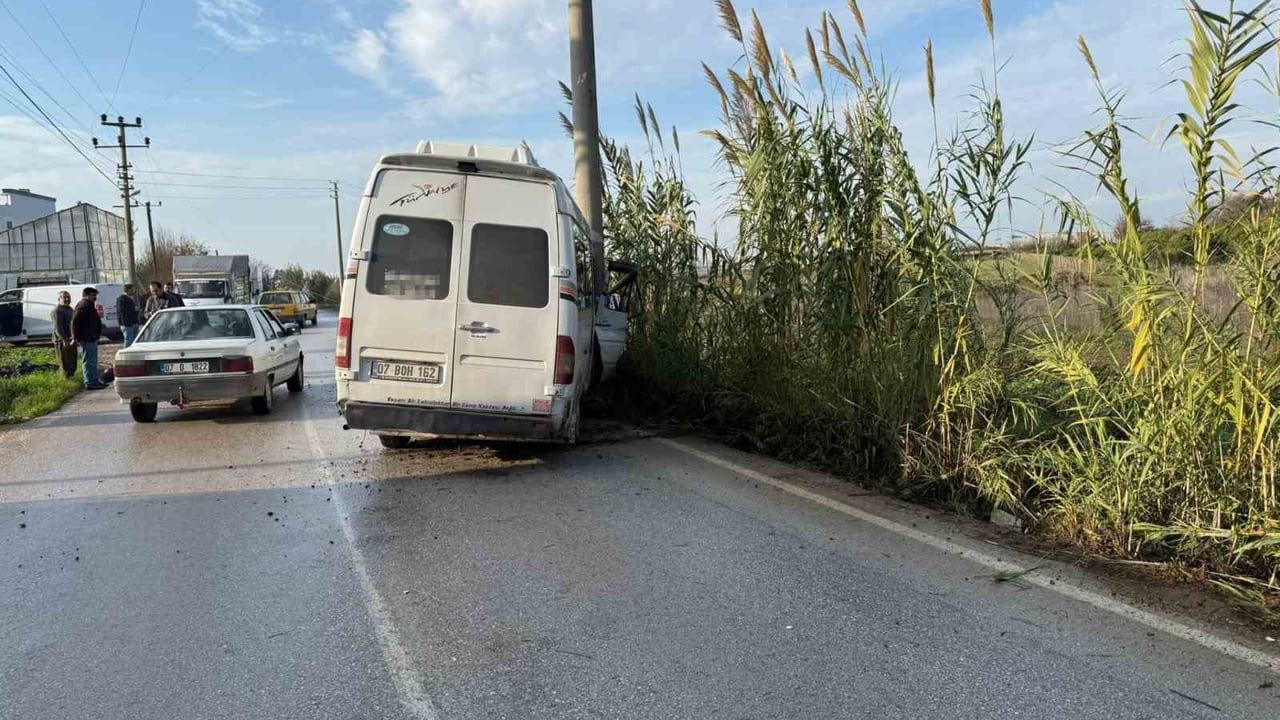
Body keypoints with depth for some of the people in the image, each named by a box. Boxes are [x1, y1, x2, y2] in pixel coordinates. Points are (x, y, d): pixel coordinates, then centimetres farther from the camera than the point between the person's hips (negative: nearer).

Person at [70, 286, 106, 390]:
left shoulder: (89, 306, 20)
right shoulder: (83, 306, -15)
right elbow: (75, 322, -23)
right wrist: (76, 337, -22)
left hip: (91, 338, 11)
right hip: (86, 339, -11)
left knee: (93, 362, 16)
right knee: (89, 361, -9)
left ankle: (94, 381, 23)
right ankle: (90, 383, -7)